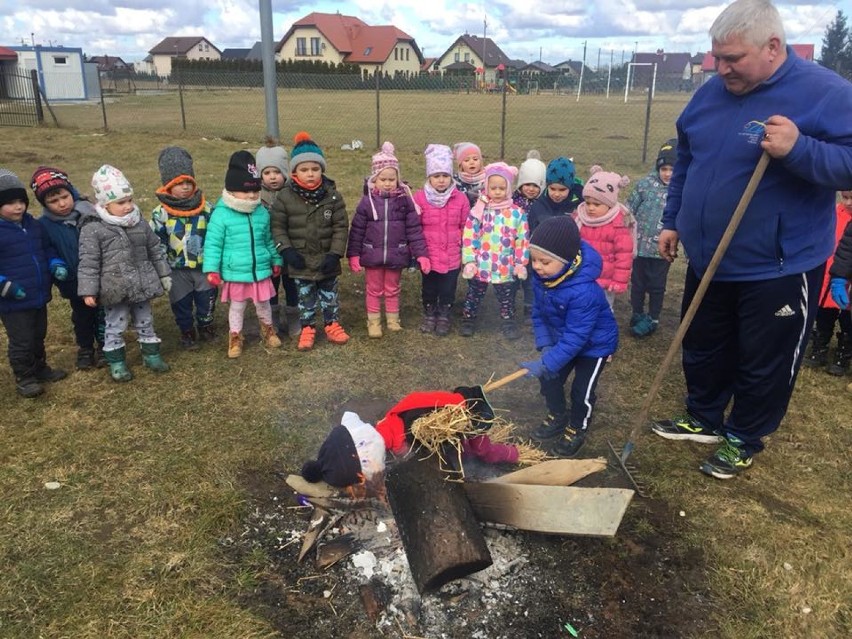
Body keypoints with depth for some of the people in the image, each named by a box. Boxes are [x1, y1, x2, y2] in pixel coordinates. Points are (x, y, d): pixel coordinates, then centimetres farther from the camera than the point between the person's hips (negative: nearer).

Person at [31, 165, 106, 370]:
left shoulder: (90, 213, -13)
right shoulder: (44, 225, -11)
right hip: (74, 284, 1)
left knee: (101, 313, 15)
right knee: (81, 316, 18)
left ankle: (103, 345, 33)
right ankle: (85, 348, 36)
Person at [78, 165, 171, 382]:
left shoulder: (140, 223, 1)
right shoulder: (93, 229, -14)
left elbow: (155, 250, 11)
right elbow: (88, 262, -13)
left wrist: (164, 275, 14)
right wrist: (89, 291, -15)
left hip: (142, 286, 4)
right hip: (114, 289, -4)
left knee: (145, 323, 17)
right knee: (115, 327, 9)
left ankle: (151, 354, 33)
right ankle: (116, 362, 25)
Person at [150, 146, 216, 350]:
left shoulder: (206, 208, -3)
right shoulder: (161, 213, -8)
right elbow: (156, 242, -5)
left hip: (203, 266, 1)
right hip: (177, 269, -1)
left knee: (207, 300, 13)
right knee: (181, 303, 11)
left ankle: (206, 326, 37)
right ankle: (187, 332, 31)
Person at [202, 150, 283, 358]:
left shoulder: (262, 212, -1)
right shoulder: (221, 214, -15)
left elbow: (269, 240, 12)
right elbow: (213, 244, -11)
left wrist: (276, 260, 18)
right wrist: (212, 269, -14)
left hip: (260, 271, 3)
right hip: (235, 273, -3)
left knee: (263, 303, 18)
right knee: (237, 306, 15)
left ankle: (267, 330, 43)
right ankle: (235, 336, 34)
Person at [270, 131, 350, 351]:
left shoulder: (332, 195, -8)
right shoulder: (285, 197, -10)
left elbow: (341, 226, -6)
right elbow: (277, 226, -4)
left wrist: (335, 253, -13)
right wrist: (286, 250, -14)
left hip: (326, 260, 1)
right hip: (301, 261, 0)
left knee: (329, 296, 16)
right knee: (305, 298, 15)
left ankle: (333, 325, 34)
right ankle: (307, 329, 30)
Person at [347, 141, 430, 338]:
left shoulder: (405, 201, -6)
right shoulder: (367, 202, -7)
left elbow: (414, 229, -5)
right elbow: (357, 230, -3)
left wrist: (421, 254, -9)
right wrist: (354, 255, -5)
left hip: (396, 255, 0)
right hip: (372, 255, 0)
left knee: (392, 290, 16)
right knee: (374, 290, 12)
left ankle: (393, 320, 33)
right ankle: (373, 322, 26)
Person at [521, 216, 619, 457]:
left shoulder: (583, 292, -41)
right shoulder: (541, 276, -19)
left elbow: (575, 337, -36)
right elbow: (539, 312, -5)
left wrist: (546, 363, -37)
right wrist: (544, 344, -14)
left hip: (594, 343, -6)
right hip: (561, 338, 7)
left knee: (582, 391, 2)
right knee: (549, 380, 12)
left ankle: (577, 430, 29)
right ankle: (557, 418, 38)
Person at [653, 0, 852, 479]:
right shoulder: (710, 93, 5)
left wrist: (798, 149, -35)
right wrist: (673, 220, 15)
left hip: (778, 268, -6)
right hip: (709, 260, 6)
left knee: (764, 363, 9)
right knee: (703, 349, 19)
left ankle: (743, 440, 30)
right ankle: (704, 420, 41)